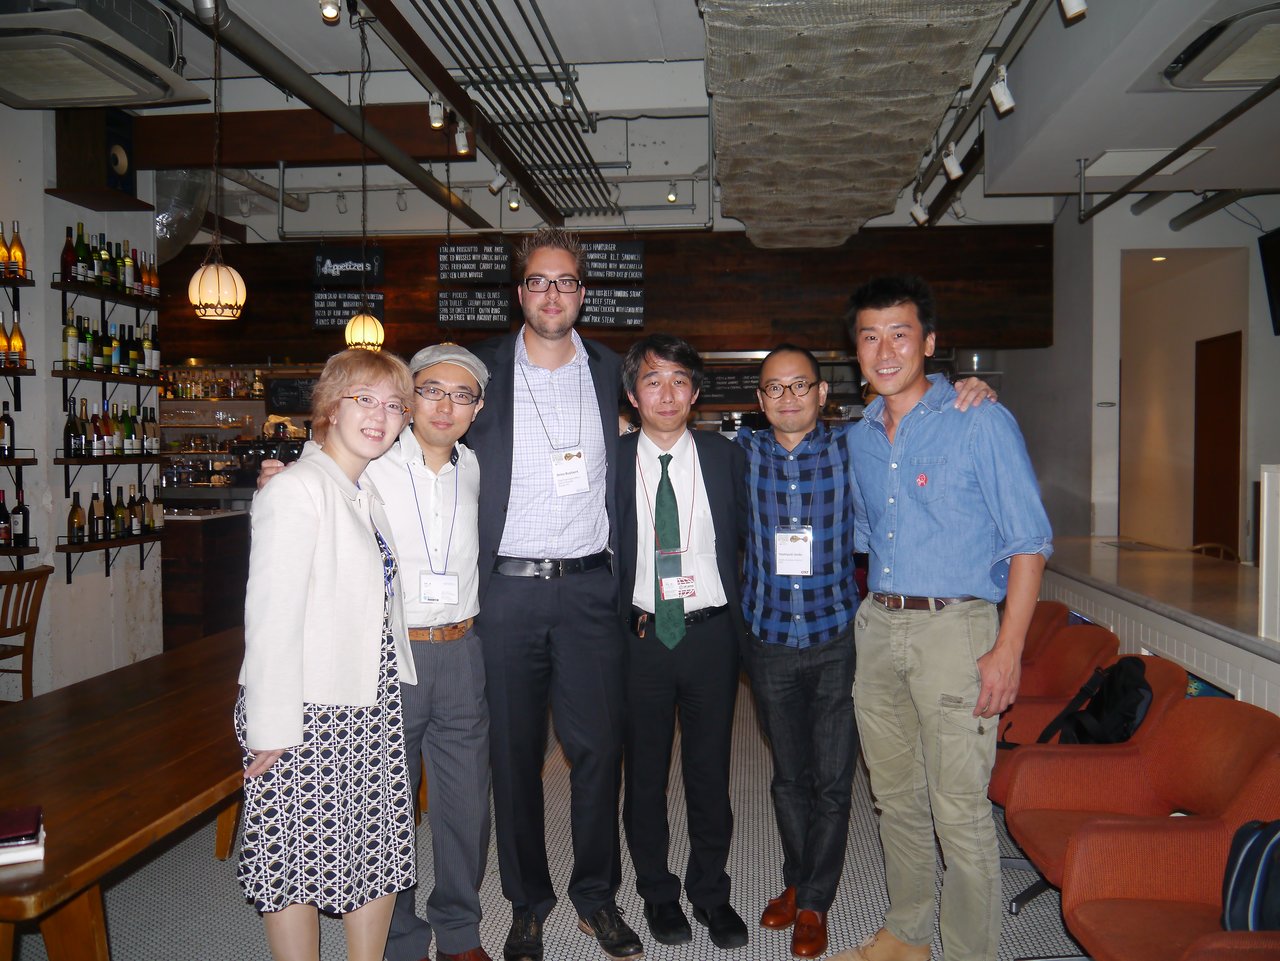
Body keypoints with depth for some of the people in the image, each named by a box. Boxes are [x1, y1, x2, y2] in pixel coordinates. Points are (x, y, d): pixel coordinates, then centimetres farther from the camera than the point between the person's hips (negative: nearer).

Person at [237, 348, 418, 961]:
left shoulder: (369, 491, 12)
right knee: (298, 861, 6)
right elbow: (271, 615, -17)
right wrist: (273, 727, -17)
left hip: (375, 704, 8)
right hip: (308, 714, -7)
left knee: (379, 849, 14)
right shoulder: (296, 490, -13)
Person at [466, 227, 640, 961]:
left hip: (589, 587, 1)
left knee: (600, 747, 5)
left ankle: (597, 894, 25)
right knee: (515, 754, 8)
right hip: (507, 588, -1)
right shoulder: (483, 368, 2)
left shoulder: (610, 371, 9)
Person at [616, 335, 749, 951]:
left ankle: (710, 891, 31)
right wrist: (616, 625, -4)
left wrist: (741, 618, 4)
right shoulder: (610, 463, -2)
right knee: (644, 772, 12)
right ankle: (657, 893, 32)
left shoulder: (727, 458, 2)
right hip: (640, 637, 0)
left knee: (711, 771, 10)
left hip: (709, 632, 1)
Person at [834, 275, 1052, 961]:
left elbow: (1028, 542, -9)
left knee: (959, 810, -2)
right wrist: (875, 612, 14)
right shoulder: (858, 438, 11)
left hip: (954, 628, -6)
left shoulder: (981, 423, -7)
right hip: (877, 628, 6)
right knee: (896, 797, 16)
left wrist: (1007, 650, -16)